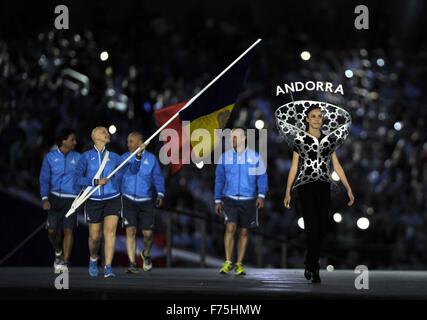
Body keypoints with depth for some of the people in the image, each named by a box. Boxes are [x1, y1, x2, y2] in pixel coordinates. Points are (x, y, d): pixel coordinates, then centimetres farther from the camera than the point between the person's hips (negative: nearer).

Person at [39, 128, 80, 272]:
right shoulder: (50, 157, 2)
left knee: (68, 230, -9)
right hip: (55, 197, 0)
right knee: (52, 230, -1)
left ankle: (65, 262, -5)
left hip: (71, 199, 0)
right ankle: (58, 252, 29)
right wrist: (45, 198, -11)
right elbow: (44, 179, 1)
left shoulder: (77, 157, 5)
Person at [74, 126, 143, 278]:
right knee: (95, 236, 6)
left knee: (110, 231, -16)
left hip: (112, 199, 1)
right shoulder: (86, 157, -1)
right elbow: (77, 179, -8)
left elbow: (133, 169, 0)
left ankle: (108, 268, -19)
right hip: (93, 201, -1)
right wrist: (96, 182, -18)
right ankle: (93, 260, 37)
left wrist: (138, 155, -16)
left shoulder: (113, 157, 6)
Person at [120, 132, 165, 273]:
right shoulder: (124, 158, 3)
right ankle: (132, 264, -7)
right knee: (130, 231, -10)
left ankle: (146, 254, 31)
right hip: (128, 201, 0)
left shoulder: (151, 159, 2)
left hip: (146, 201, 0)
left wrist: (160, 194, -1)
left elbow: (158, 178, 8)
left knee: (148, 233, 0)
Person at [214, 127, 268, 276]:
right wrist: (217, 201, 6)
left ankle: (239, 264, 14)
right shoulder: (225, 157, 3)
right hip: (230, 199, 0)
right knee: (230, 228, -15)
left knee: (244, 232, 5)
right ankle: (228, 263, -9)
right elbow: (219, 180, 8)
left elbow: (262, 177, -1)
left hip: (248, 201, 0)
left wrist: (261, 195, -14)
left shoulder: (254, 156, 0)